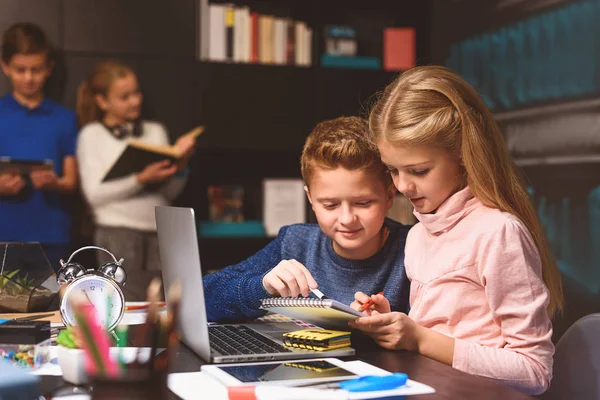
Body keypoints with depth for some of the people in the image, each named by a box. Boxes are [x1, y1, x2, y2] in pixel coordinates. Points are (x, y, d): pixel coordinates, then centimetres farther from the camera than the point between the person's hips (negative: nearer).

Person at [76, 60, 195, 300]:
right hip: (118, 233, -3)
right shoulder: (92, 135, 4)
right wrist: (141, 180, -16)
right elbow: (94, 194, -6)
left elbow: (170, 193, 8)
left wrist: (180, 166, -11)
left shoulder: (156, 131, 12)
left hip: (159, 232, 3)